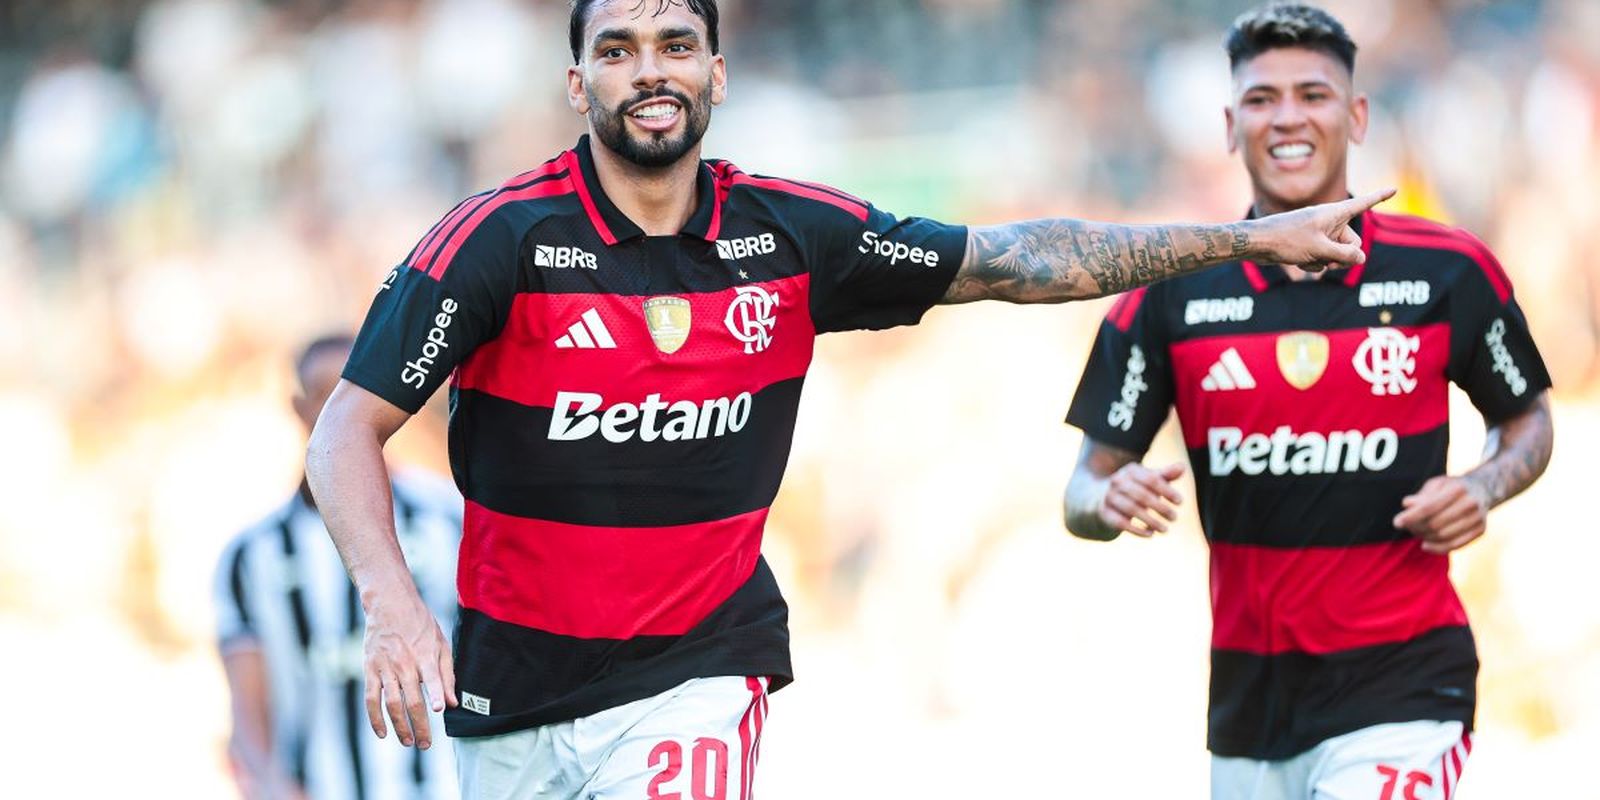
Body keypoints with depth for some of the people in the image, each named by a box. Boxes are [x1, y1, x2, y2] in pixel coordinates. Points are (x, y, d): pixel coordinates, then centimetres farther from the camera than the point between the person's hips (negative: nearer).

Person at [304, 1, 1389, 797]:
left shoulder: (790, 236, -3)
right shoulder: (503, 238, -12)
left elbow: (1011, 260, 7)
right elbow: (351, 431, -13)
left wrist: (1249, 237, 7)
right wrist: (392, 605, -30)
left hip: (696, 675, 0)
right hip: (514, 685, 0)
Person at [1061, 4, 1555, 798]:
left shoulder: (1449, 271, -2)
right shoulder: (1170, 293, 1)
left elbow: (1526, 419, 15)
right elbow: (1084, 492, 4)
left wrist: (1483, 488, -7)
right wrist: (1112, 501, -20)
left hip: (1400, 689, -3)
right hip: (1247, 695, 3)